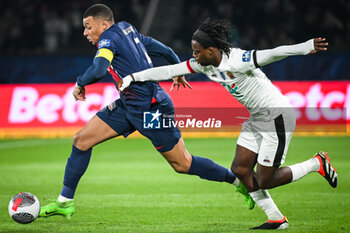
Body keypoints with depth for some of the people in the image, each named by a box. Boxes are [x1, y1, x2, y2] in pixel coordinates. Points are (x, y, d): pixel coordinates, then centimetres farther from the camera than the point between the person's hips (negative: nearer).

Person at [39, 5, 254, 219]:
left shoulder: (109, 37, -14)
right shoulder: (128, 31, 11)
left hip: (151, 109, -10)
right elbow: (165, 50, 19)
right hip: (128, 105, 10)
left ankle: (240, 180, 17)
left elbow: (98, 70, -31)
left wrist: (80, 84, -12)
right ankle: (65, 202, 9)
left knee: (182, 164, 0)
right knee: (82, 140, 3)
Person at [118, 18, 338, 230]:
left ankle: (318, 163, 14)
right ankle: (276, 219, 15)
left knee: (264, 181, -4)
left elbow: (274, 53, -39)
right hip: (257, 119, 9)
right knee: (240, 170, 3)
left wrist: (307, 47, -53)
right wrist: (133, 78, 2)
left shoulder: (236, 61, -27)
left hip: (278, 118, -9)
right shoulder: (204, 64, -2)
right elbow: (169, 71, 3)